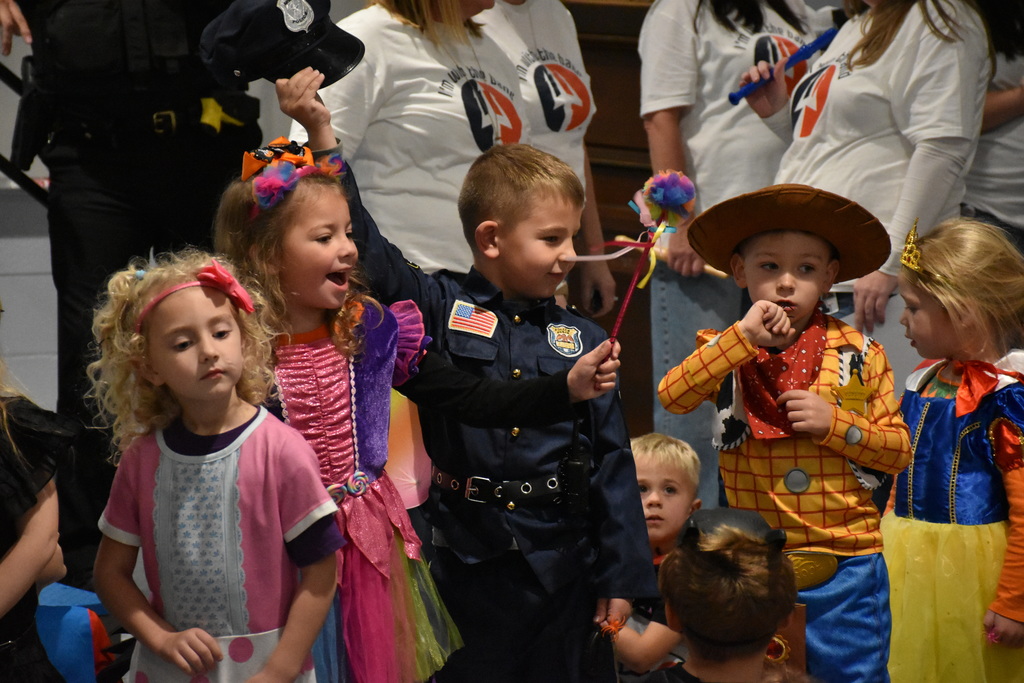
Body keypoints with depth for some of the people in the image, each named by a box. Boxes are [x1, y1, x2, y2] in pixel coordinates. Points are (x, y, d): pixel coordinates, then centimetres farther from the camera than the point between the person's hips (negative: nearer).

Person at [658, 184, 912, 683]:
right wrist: (745, 335, -21)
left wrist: (835, 424, -13)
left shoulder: (858, 355, 2)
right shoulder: (725, 353, 3)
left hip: (846, 568, -1)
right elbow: (672, 396, -18)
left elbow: (899, 449, 3)